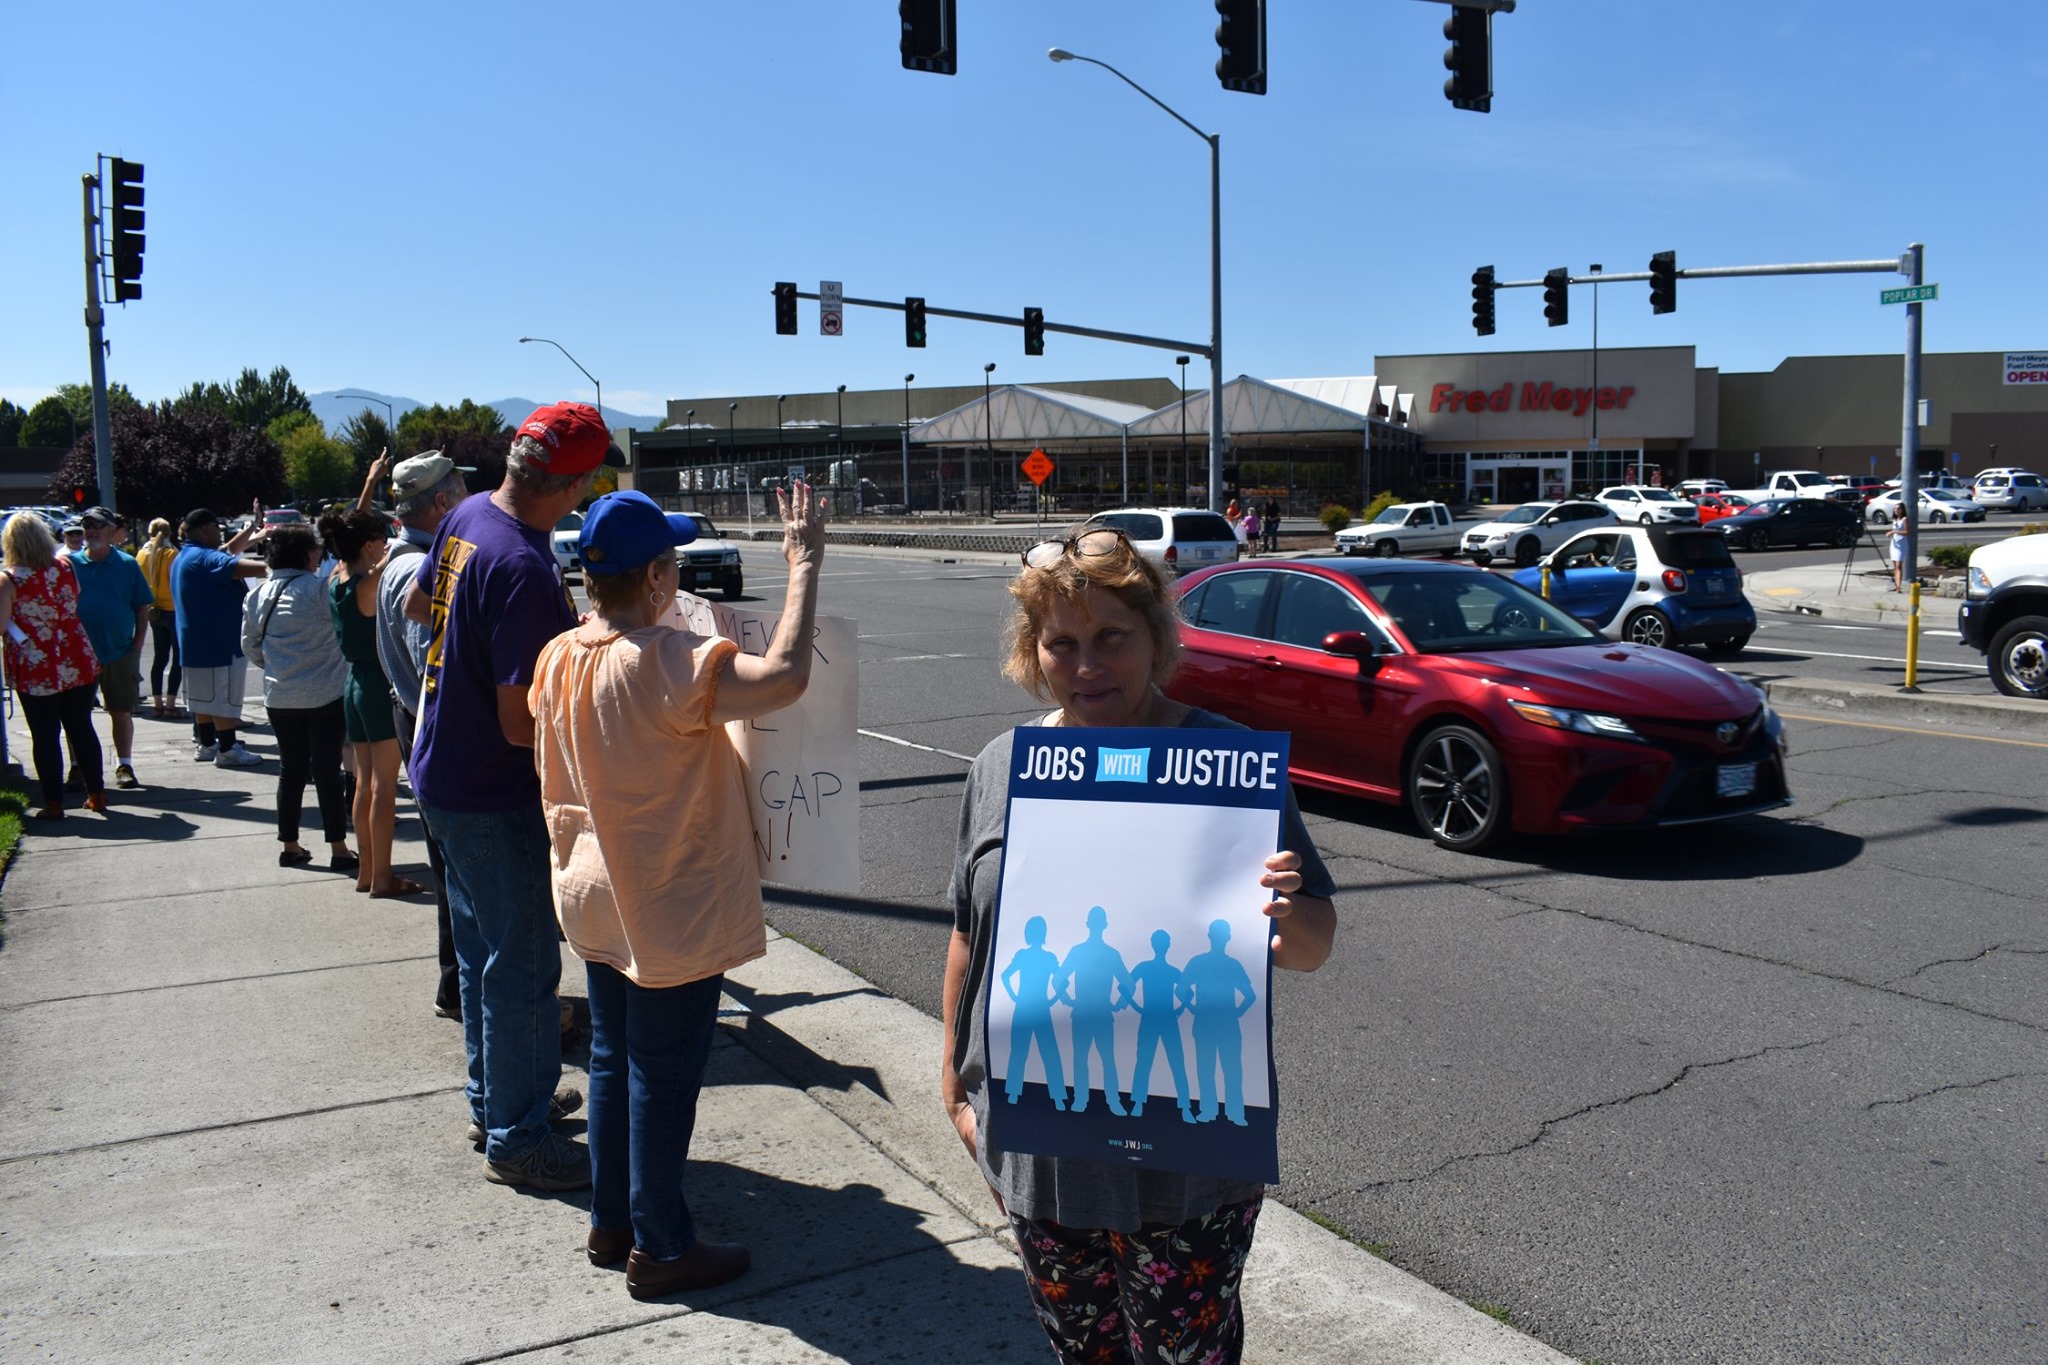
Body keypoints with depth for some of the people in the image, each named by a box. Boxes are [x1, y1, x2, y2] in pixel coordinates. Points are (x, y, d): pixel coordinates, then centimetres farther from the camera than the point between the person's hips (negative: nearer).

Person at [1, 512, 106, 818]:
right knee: (82, 729, 13)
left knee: (45, 736, 4)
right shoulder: (66, 566, -1)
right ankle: (96, 793, 19)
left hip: (35, 670, -4)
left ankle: (54, 803, 8)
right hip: (78, 663, 4)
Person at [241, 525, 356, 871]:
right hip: (325, 695, -5)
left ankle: (290, 846, 20)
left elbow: (250, 647, 11)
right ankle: (338, 849, 7)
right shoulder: (319, 589, -14)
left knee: (291, 769, 14)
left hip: (279, 697, 5)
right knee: (328, 771, 2)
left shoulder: (258, 595, 4)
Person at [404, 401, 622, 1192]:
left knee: (482, 947, 22)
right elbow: (521, 724, -28)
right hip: (494, 797, -10)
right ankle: (516, 1139, 16)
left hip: (443, 770, 10)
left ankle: (494, 1097, 38)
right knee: (522, 964, 3)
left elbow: (415, 603, 19)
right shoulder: (525, 570, -29)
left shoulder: (468, 517, 0)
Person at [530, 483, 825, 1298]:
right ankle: (660, 1249, 20)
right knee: (663, 1080, 6)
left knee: (613, 1062, 20)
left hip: (596, 903, 8)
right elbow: (783, 677, -36)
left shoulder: (559, 658, -1)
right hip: (673, 916, -8)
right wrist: (803, 566, -28)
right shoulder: (667, 663, -26)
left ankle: (610, 1223, 34)